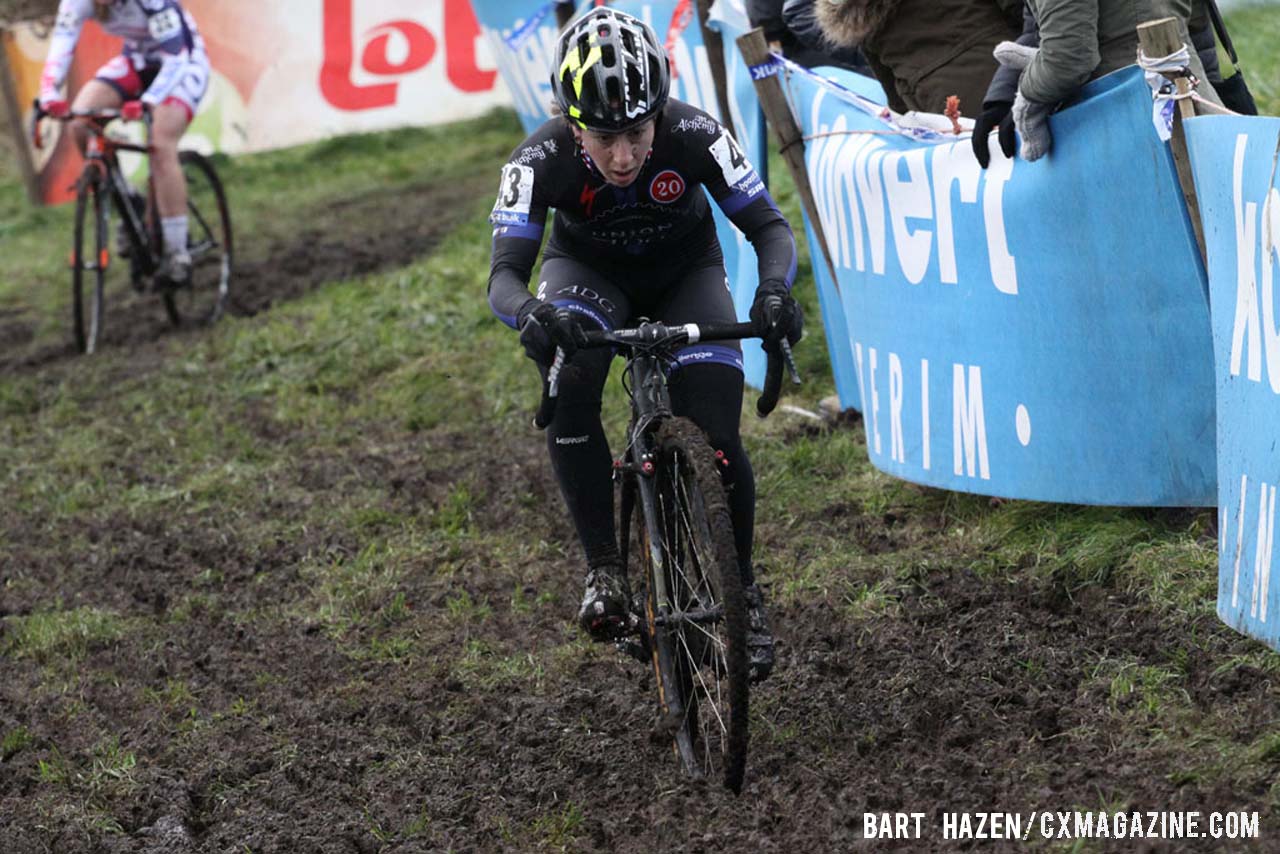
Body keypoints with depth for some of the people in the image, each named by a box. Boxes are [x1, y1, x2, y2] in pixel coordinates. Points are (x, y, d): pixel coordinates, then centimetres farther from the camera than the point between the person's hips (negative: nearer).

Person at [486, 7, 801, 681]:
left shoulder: (693, 135, -33)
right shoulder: (542, 158, -33)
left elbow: (770, 227, -29)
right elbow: (504, 275, -38)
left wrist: (774, 288, -51)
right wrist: (529, 313, -61)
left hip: (686, 272, 0)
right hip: (588, 271, 0)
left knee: (715, 437, -17)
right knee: (568, 386, -33)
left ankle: (742, 588, 10)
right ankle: (604, 569, -19)